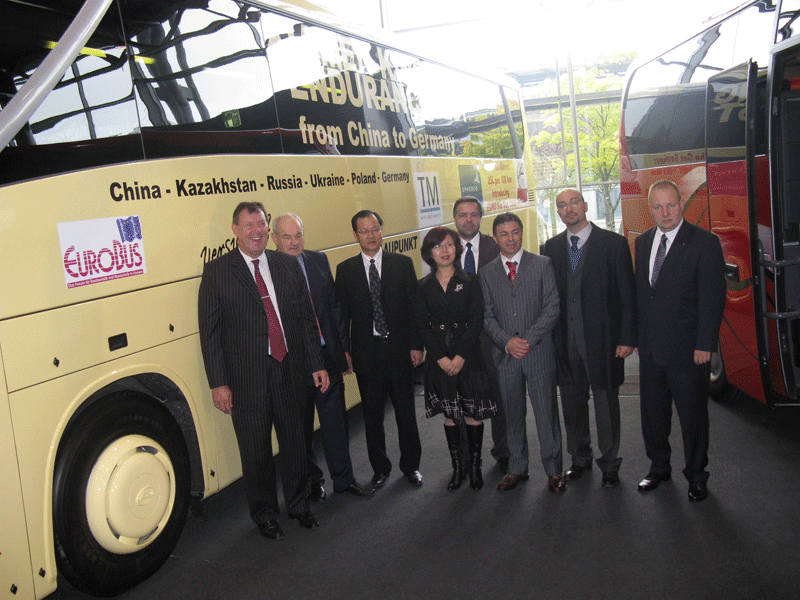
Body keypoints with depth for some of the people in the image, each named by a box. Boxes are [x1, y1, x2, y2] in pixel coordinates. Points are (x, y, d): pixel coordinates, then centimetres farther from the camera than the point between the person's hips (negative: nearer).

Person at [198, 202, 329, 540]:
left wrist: (316, 364, 5)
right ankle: (264, 514, 31)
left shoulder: (287, 265, 7)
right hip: (246, 378, -3)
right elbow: (210, 331, -4)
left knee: (295, 443, 14)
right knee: (256, 451, 9)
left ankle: (299, 505, 36)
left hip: (289, 371, 3)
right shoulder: (217, 272, -3)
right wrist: (218, 382, -9)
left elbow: (307, 318, 9)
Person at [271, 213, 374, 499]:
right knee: (300, 427, 12)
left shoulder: (319, 261, 7)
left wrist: (343, 347, 9)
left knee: (336, 421, 12)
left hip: (328, 356, 4)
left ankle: (344, 478, 28)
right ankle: (311, 481, 30)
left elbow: (334, 306, 11)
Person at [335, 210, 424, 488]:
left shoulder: (402, 264, 2)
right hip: (365, 351, 1)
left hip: (399, 349, 0)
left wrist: (416, 345, -4)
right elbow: (342, 313, 4)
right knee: (372, 413, 9)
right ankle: (380, 468, 26)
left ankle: (411, 465, 27)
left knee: (405, 410, 10)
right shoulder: (345, 270, 3)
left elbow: (414, 306, 1)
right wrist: (344, 350, -2)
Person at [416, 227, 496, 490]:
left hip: (468, 354, -1)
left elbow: (476, 321, -4)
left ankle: (475, 466, 16)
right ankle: (457, 467, 17)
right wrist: (442, 358, -9)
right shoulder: (424, 287, 5)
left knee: (474, 413, 1)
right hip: (439, 357, 1)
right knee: (450, 414, 7)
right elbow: (423, 326, 1)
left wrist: (460, 356, -13)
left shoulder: (470, 281, 1)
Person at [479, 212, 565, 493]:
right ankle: (517, 468, 25)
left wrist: (529, 339, -13)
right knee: (512, 415, 10)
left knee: (547, 412, 4)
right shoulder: (487, 272, 8)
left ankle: (553, 470, 19)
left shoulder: (543, 264, 2)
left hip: (539, 352, -2)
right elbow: (487, 316, 5)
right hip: (505, 354, 2)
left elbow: (552, 307, -4)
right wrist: (507, 342, -11)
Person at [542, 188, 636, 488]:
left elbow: (627, 294, -4)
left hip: (602, 339, -3)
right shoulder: (552, 247, 8)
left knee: (606, 403, 6)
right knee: (572, 403, 13)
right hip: (565, 340, 3)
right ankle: (580, 458, 30)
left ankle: (609, 464, 24)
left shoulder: (613, 243, -2)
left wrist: (627, 337, -9)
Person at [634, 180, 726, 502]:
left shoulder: (705, 243, -7)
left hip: (687, 348, -5)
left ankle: (696, 475, 25)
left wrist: (705, 344, -15)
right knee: (652, 412, 14)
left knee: (693, 414, 7)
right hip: (650, 346, 5)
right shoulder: (643, 242, 10)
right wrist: (637, 335, 7)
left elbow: (713, 297, -10)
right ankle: (659, 467, 33)